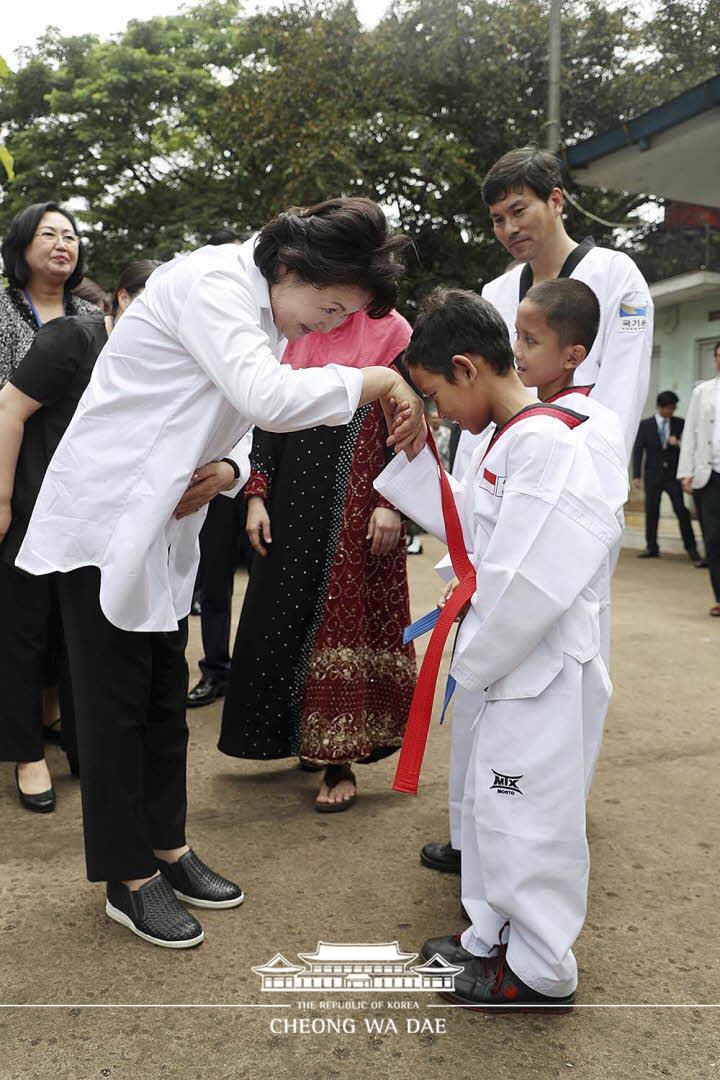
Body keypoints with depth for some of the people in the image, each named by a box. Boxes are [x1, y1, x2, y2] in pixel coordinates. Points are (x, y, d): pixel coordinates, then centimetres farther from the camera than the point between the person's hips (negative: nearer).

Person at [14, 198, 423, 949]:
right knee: (115, 705, 1)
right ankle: (129, 881, 15)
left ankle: (166, 850, 29)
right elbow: (270, 398, -35)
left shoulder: (265, 314, 9)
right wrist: (378, 380, -25)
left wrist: (225, 473, -7)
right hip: (106, 517, -9)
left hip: (162, 523, 9)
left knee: (165, 698, 15)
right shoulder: (210, 282, -20)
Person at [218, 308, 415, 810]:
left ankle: (340, 759, 10)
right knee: (287, 616, 8)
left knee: (346, 618, -1)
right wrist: (257, 495, 2)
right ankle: (305, 735, 26)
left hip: (356, 502, -4)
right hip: (295, 501, 4)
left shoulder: (389, 328, -1)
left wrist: (391, 503, -14)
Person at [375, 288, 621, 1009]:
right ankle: (494, 936, 38)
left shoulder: (544, 442, -22)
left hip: (542, 667, -10)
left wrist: (475, 657, -15)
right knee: (489, 802, 20)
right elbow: (464, 528, 18)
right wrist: (415, 458, 11)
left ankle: (540, 971, 23)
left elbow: (528, 579, -27)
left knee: (525, 812, 4)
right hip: (507, 659, 10)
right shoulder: (506, 444, 10)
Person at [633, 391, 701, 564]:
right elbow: (638, 450, 1)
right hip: (653, 475, 0)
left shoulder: (680, 423, 4)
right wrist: (636, 475, -5)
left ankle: (692, 549, -1)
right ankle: (651, 548, 15)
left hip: (673, 475, 0)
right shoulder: (645, 425, 2)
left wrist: (678, 443, -15)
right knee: (651, 512, 4)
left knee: (682, 511, -7)